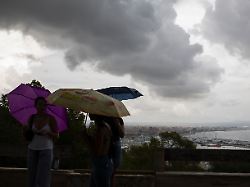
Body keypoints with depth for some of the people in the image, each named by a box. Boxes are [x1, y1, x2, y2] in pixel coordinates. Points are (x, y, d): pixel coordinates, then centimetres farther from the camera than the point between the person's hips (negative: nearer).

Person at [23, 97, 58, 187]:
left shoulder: (51, 118, -8)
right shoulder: (32, 118, 2)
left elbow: (56, 135, -3)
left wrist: (47, 132, -22)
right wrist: (26, 131, -12)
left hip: (46, 150, -4)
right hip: (32, 150, 4)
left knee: (42, 180, -10)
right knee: (32, 178, 5)